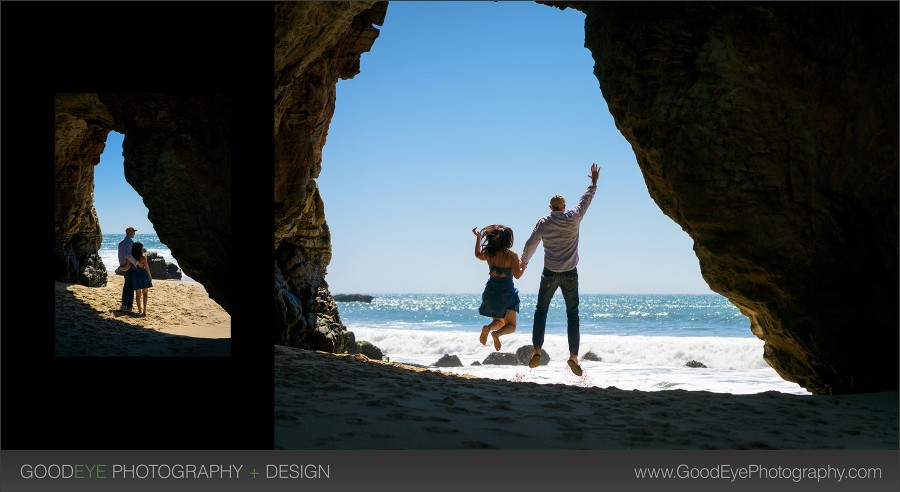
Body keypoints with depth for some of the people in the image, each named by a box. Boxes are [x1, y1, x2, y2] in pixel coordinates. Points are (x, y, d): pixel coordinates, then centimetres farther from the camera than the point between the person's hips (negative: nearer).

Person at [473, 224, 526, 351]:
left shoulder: (488, 254, 0)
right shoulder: (512, 256, -12)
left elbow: (478, 255, 22)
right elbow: (517, 275, -17)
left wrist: (478, 238, 29)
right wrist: (523, 266, 1)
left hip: (491, 293, 4)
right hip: (507, 293, -4)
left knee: (499, 321, 24)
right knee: (511, 326, 8)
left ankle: (487, 328, -12)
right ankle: (497, 333, -27)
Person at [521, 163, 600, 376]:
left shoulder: (543, 223, -3)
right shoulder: (573, 218, -2)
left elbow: (530, 244, 3)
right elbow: (586, 200, 12)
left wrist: (523, 262, 19)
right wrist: (594, 182, 27)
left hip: (550, 274, 0)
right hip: (570, 274, 0)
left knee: (541, 310, 8)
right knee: (572, 314, 5)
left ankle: (537, 350, -5)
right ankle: (573, 355, -1)